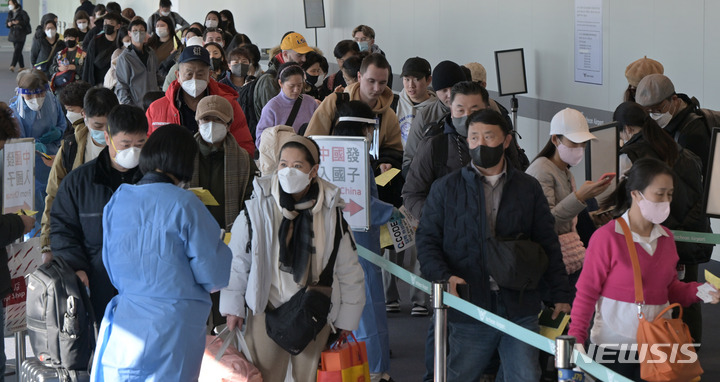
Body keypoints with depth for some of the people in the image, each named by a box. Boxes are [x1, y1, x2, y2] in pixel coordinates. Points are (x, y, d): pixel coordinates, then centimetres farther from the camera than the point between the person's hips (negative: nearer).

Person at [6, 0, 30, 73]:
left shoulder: (22, 12, -6)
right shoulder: (10, 13, 13)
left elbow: (27, 21, -11)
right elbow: (6, 22, 15)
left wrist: (18, 22, -24)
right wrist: (8, 24, -8)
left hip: (21, 34, -7)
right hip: (13, 33, 7)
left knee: (17, 50, -15)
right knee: (18, 51, 9)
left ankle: (12, 66, -23)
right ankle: (22, 67, 16)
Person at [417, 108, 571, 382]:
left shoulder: (529, 188, 11)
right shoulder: (445, 188, 7)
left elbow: (547, 244, 13)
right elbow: (427, 239, 5)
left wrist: (560, 294, 8)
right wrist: (444, 277, -14)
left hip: (520, 310, 1)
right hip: (467, 309, -1)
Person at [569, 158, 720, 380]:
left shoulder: (666, 238, 9)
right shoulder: (607, 237, -10)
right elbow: (586, 294, -9)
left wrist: (699, 291, 0)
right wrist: (575, 339, -15)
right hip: (615, 346, -5)